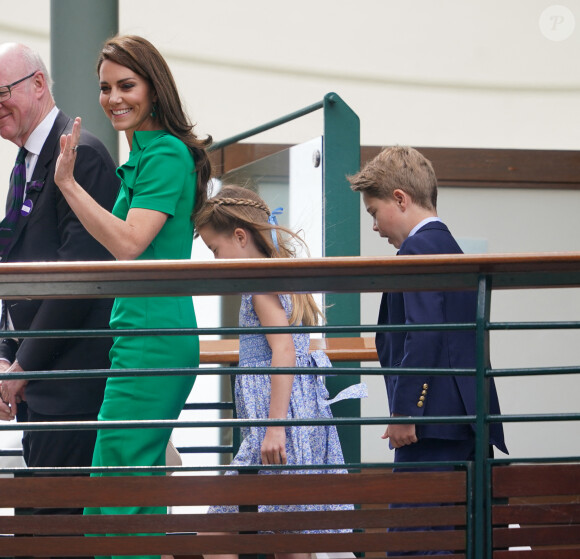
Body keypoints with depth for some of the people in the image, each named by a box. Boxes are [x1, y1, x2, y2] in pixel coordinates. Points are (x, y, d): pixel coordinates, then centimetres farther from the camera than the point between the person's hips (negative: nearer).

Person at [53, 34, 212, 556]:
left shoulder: (165, 156, -11)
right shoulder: (147, 154, 19)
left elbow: (128, 243, -21)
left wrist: (68, 182, -22)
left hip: (151, 340, -10)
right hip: (149, 339, 10)